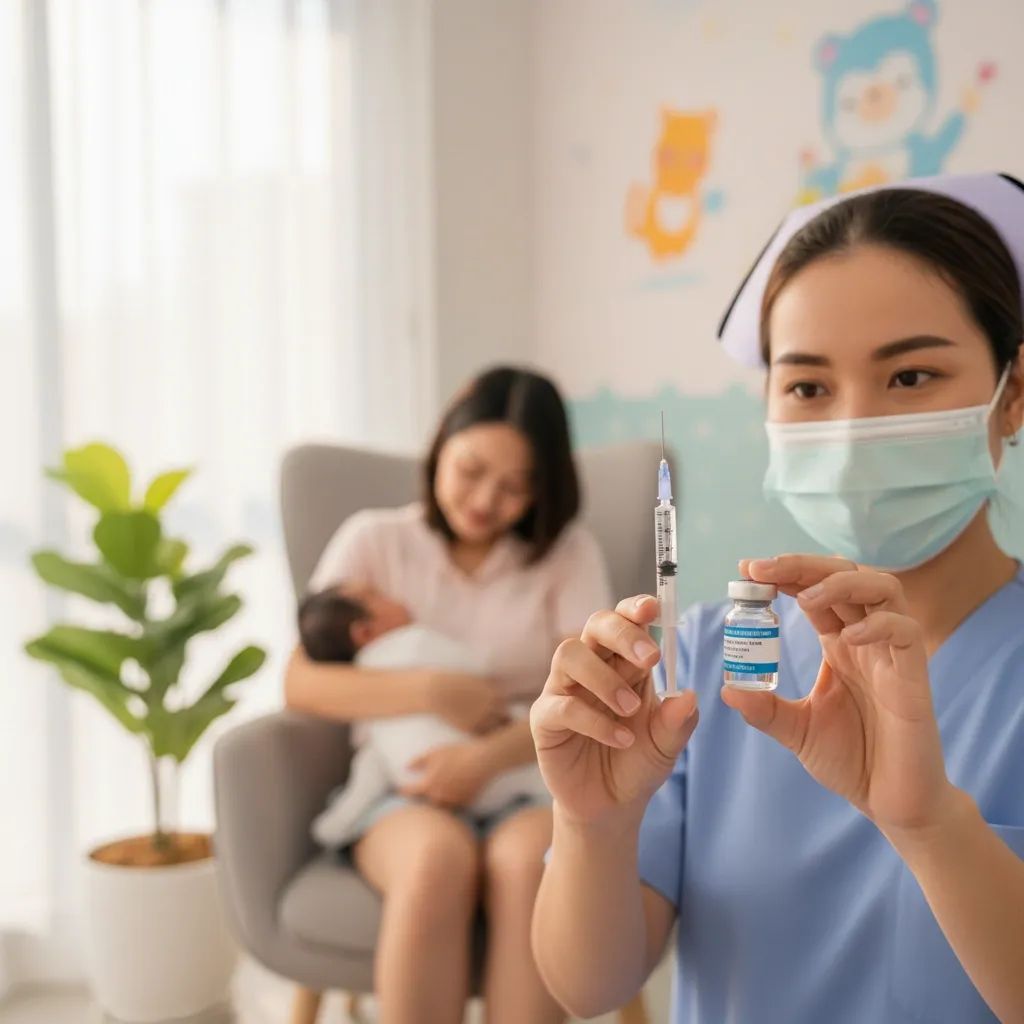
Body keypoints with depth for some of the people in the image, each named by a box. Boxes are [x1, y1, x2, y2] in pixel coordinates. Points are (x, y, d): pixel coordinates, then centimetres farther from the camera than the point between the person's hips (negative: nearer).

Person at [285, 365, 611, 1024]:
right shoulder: (373, 539, 6)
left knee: (528, 859, -35)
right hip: (400, 792, 0)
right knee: (439, 856, -35)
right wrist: (428, 692, -15)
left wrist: (491, 756, -21)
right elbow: (301, 683, -1)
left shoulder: (569, 553, 6)